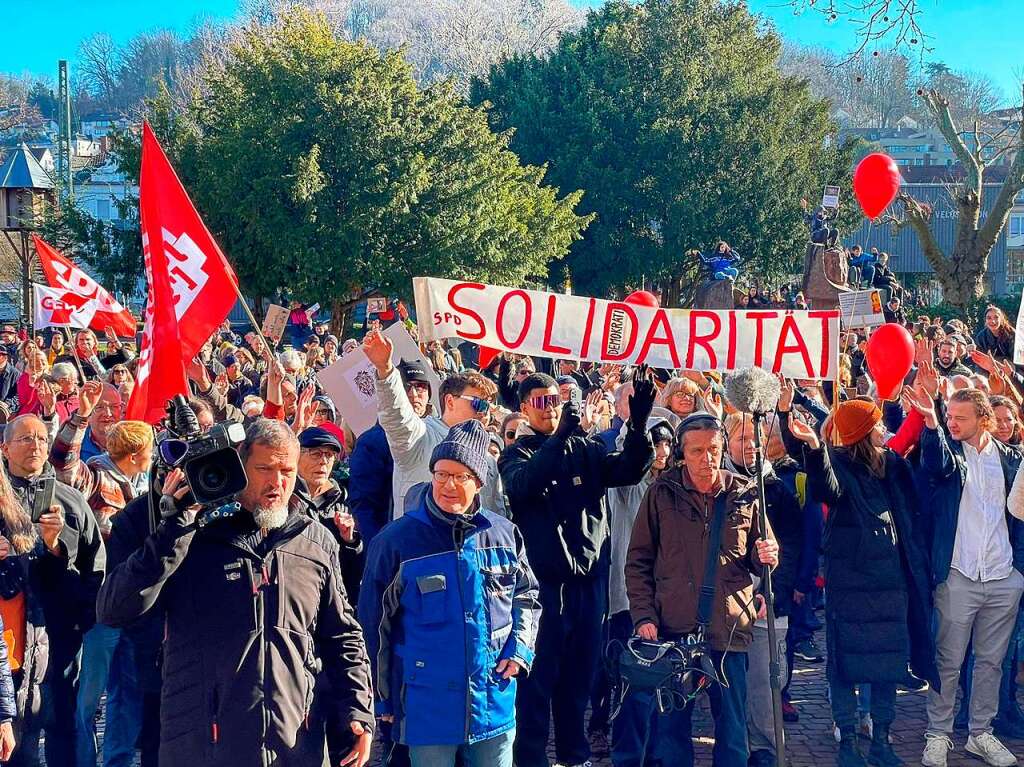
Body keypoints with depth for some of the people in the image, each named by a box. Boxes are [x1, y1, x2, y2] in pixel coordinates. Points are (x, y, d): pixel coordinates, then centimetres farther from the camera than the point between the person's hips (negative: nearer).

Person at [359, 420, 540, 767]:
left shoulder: (503, 534, 3)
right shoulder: (396, 542, -7)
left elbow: (526, 596, 18)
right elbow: (374, 626, -1)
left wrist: (519, 648, 1)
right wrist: (383, 699, 2)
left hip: (495, 706, 3)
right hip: (428, 709, -3)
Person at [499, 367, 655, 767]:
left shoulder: (587, 448, 10)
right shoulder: (516, 453, 1)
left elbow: (628, 470, -5)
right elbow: (521, 483, -22)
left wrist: (638, 424, -22)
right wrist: (560, 437, -33)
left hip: (590, 576, 4)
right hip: (544, 579, -4)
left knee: (580, 673, 13)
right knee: (539, 675, 0)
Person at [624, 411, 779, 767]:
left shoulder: (744, 494, 4)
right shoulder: (662, 494, 1)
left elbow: (760, 558, 15)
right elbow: (638, 561, 4)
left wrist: (765, 556, -9)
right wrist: (643, 616, -6)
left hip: (729, 627, 1)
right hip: (673, 628, -1)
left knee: (733, 727, 6)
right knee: (672, 726, 5)